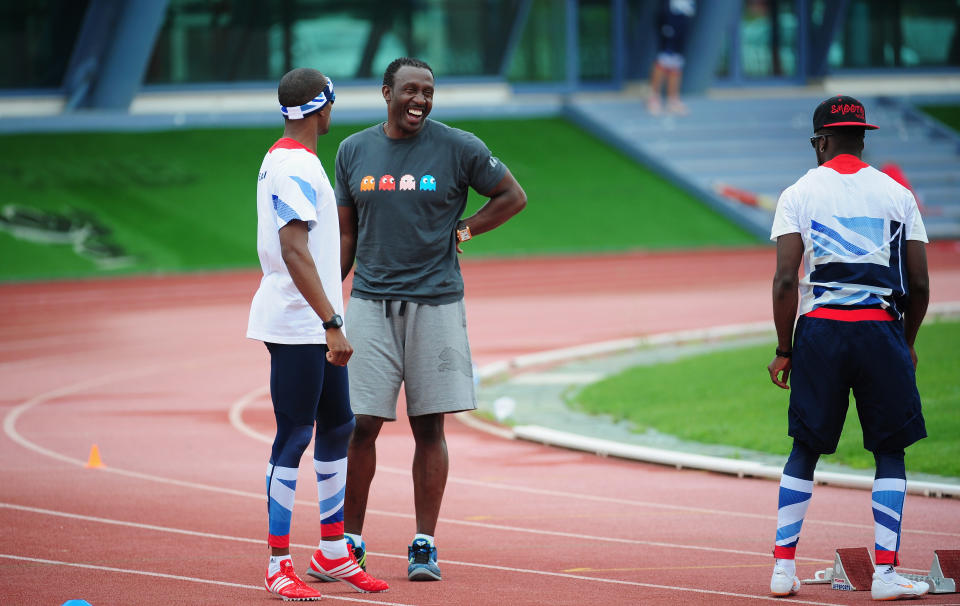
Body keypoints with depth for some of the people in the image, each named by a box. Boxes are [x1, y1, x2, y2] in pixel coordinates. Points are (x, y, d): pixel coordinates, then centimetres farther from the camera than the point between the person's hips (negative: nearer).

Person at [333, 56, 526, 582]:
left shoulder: (458, 148, 0)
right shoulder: (353, 151, 8)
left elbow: (513, 196, 10)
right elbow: (346, 234, 13)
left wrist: (461, 231, 1)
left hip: (435, 302, -1)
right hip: (370, 303, 1)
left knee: (429, 427, 2)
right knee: (361, 426, -2)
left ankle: (424, 544, 8)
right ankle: (350, 541, 9)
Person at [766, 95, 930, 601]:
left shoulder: (798, 194, 4)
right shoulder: (897, 194, 7)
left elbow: (785, 280, -5)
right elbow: (920, 284, 5)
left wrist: (783, 351, 2)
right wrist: (907, 344, 19)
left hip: (818, 330, 0)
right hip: (882, 330, 0)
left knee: (805, 449, 10)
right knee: (890, 451, 6)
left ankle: (783, 568, 8)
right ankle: (885, 573, -3)